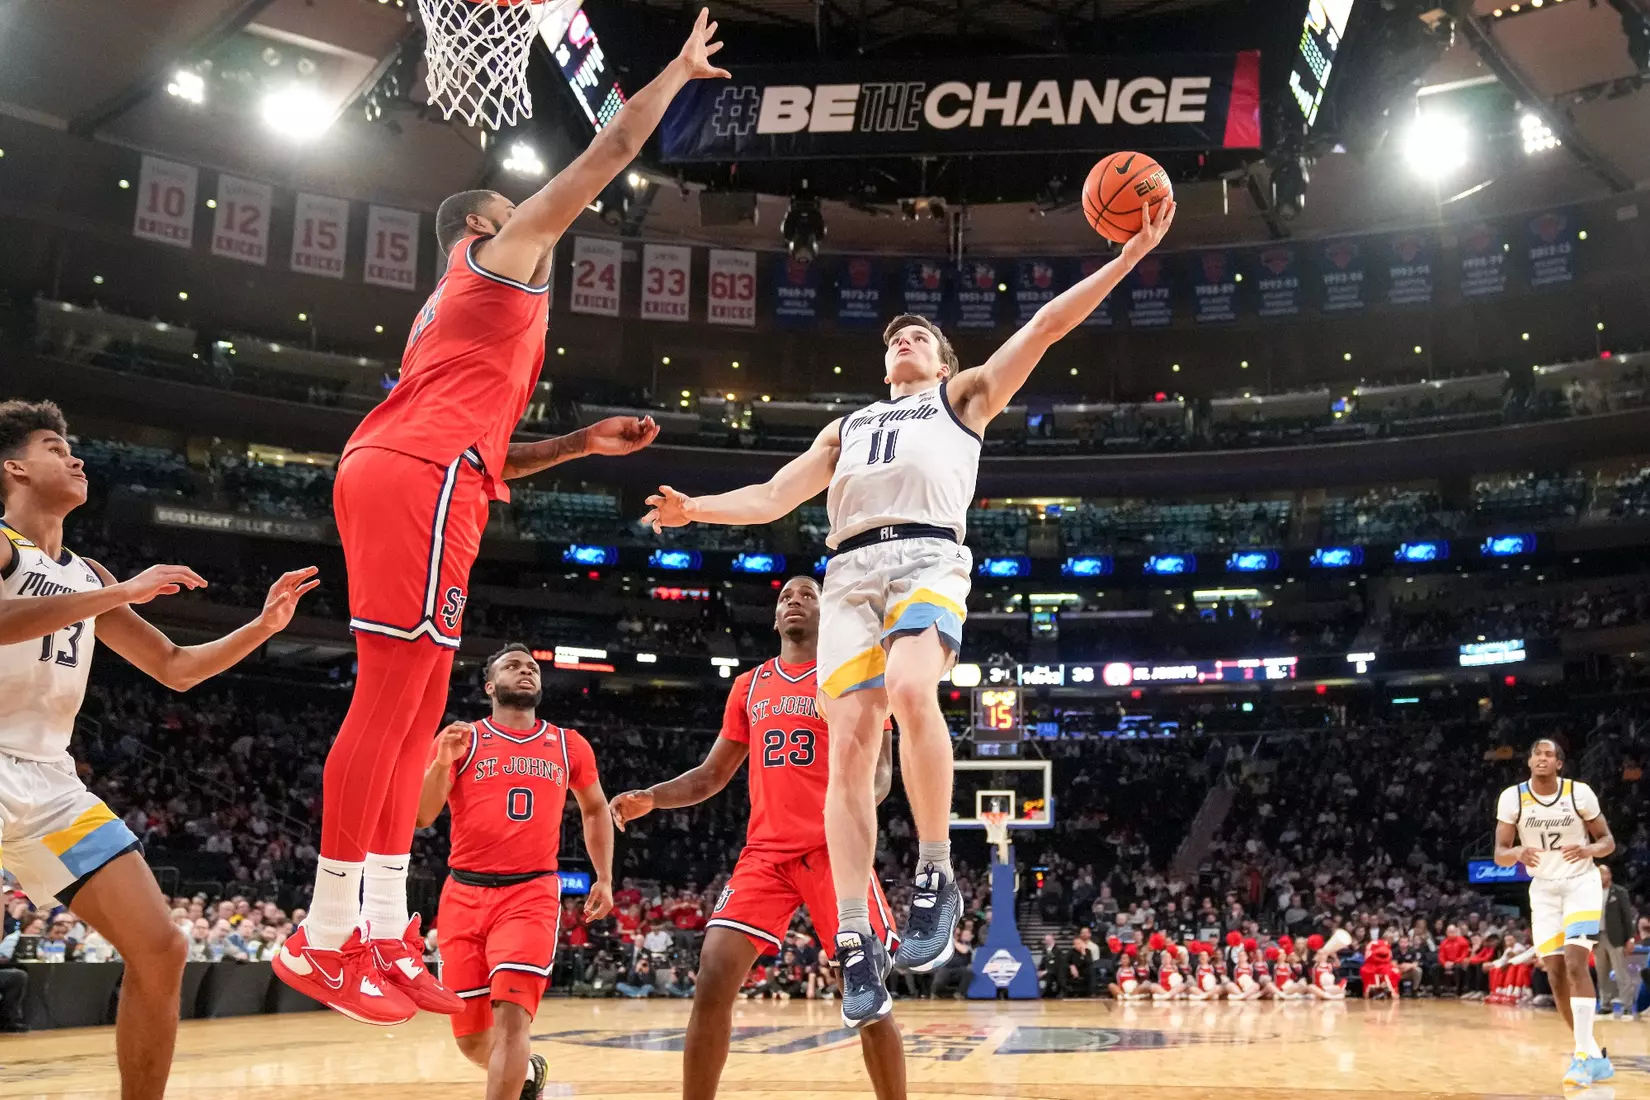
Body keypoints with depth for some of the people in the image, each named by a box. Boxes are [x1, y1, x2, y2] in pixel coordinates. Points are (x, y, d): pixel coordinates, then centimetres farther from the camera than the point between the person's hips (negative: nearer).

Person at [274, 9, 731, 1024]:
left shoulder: (464, 311, 35)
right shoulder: (500, 257, 11)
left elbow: (483, 451, 33)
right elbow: (613, 150, 10)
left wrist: (582, 443, 28)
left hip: (412, 481, 10)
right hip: (416, 483, -10)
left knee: (415, 712, 7)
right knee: (390, 702, -11)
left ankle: (383, 939, 8)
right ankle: (325, 939, -8)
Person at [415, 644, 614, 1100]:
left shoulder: (569, 746, 9)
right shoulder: (461, 740, 4)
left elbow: (595, 810, 24)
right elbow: (421, 817, -3)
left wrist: (604, 879, 16)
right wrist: (442, 762, -19)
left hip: (531, 894, 0)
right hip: (465, 895, 1)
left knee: (512, 1013, -19)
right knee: (470, 1035, 6)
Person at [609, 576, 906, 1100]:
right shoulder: (749, 686, 15)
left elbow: (880, 767, -1)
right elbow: (712, 774, 19)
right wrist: (650, 798, 2)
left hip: (833, 850, -3)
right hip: (765, 852, 3)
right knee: (712, 981, -9)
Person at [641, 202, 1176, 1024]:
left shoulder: (965, 396, 26)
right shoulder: (847, 427, 35)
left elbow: (1048, 323, 18)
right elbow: (773, 498, 28)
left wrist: (1130, 255, 12)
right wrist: (695, 510, 12)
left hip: (928, 556, -3)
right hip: (850, 571, 4)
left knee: (910, 690, -33)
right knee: (850, 743, -11)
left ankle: (937, 878, -19)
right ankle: (855, 943, -10)